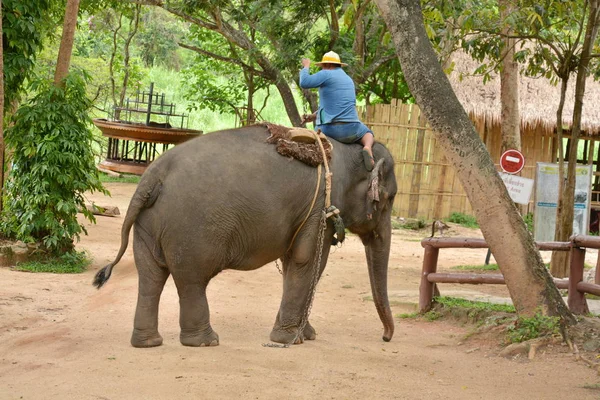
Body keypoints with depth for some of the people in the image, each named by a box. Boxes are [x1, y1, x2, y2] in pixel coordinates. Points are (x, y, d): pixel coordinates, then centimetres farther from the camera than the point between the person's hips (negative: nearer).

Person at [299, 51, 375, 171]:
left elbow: (304, 83, -10)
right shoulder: (349, 80, 19)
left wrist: (305, 67, 8)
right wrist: (314, 116, 24)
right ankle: (367, 148, -3)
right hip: (351, 128, 3)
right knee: (368, 134, 31)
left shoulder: (326, 74, -4)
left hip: (328, 129, -3)